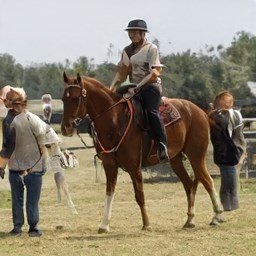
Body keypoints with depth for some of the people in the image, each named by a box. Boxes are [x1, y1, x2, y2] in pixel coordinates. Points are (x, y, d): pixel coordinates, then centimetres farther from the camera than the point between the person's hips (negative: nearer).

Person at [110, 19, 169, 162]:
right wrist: (111, 90, 2)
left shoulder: (151, 49, -2)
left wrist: (137, 87, -19)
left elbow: (154, 73, -11)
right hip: (134, 89, 7)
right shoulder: (127, 51, 17)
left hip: (150, 87, -7)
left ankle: (162, 146, -36)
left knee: (151, 112, -30)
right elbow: (121, 73, 17)